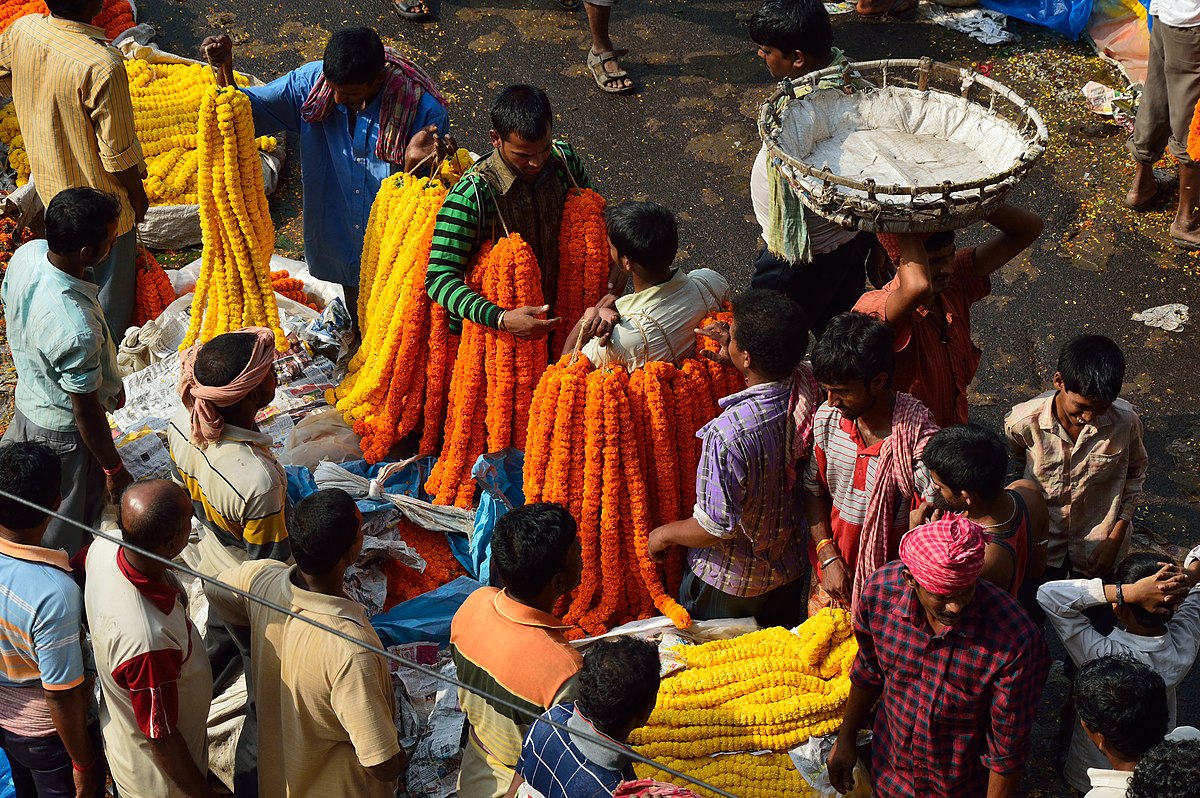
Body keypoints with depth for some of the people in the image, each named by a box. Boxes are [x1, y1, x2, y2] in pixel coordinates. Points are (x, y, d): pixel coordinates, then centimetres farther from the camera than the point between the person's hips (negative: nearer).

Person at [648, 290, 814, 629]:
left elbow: (715, 527, -28)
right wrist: (730, 359, -7)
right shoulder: (807, 386, -19)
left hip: (729, 582, -6)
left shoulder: (729, 433, -38)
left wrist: (664, 534, -10)